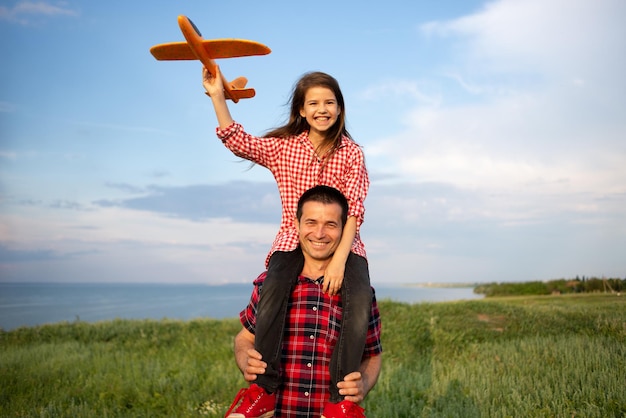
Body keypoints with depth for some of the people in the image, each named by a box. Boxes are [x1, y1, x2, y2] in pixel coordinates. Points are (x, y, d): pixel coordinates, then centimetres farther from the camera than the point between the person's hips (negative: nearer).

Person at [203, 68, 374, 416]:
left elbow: (354, 208, -7)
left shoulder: (351, 153, 2)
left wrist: (340, 258, -20)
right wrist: (217, 96, -16)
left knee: (360, 299, -29)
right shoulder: (283, 146, 7)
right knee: (273, 288, -31)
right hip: (293, 239, 0)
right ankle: (263, 387, -22)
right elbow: (237, 141, -5)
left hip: (343, 242, 0)